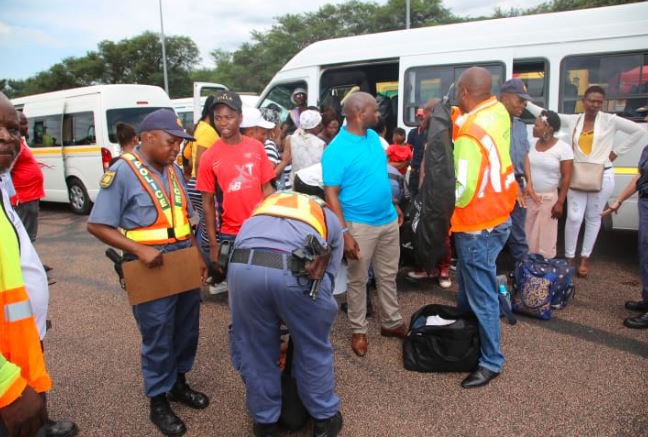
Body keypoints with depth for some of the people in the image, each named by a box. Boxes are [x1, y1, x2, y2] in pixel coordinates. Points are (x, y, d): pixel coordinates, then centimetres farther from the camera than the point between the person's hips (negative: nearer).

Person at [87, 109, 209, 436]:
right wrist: (139, 249, -23)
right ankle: (158, 402, 27)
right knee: (158, 338, 7)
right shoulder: (122, 172, -13)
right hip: (152, 269, -6)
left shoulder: (173, 170, 7)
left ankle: (178, 383, 40)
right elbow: (97, 225, -13)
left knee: (186, 329, 18)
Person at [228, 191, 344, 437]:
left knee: (255, 349, 22)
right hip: (297, 271, -1)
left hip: (243, 267, 2)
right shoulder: (330, 219, 35)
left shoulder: (264, 205, 41)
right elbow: (329, 274, 27)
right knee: (314, 348, 22)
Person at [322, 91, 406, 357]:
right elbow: (331, 195, -18)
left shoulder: (374, 137, 4)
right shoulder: (336, 150, -19)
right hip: (360, 225, -7)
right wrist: (344, 233, -22)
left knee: (388, 275, 18)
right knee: (358, 280, 10)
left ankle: (392, 322, 36)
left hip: (388, 220, 7)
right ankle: (358, 330, 27)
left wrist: (394, 206, 17)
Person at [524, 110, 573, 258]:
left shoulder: (563, 148, -10)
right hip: (529, 197, 4)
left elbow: (566, 177, -10)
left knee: (546, 238, 4)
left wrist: (560, 203, -13)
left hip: (549, 198, -4)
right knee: (528, 236, 10)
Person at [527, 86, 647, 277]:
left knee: (593, 218, 11)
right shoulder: (573, 120, 3)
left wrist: (616, 151, -4)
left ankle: (585, 258, 23)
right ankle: (570, 257, 12)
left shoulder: (610, 120, -2)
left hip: (602, 176, 0)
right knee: (574, 217, -3)